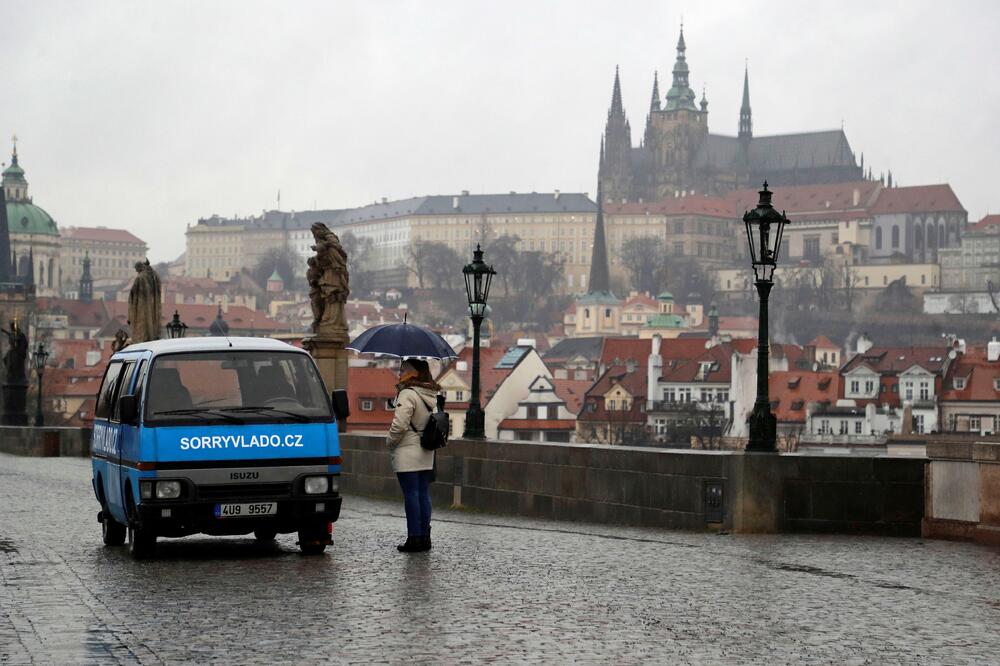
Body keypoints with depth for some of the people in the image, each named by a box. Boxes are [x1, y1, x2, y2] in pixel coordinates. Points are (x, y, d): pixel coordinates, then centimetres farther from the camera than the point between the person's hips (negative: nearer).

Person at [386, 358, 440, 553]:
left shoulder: (408, 394, -16)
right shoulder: (432, 395, 9)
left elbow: (399, 425, -19)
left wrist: (390, 442, -4)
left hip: (408, 453, -8)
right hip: (427, 453, 8)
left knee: (411, 495, -4)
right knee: (424, 494, 10)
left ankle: (414, 538, -3)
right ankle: (424, 537, 14)